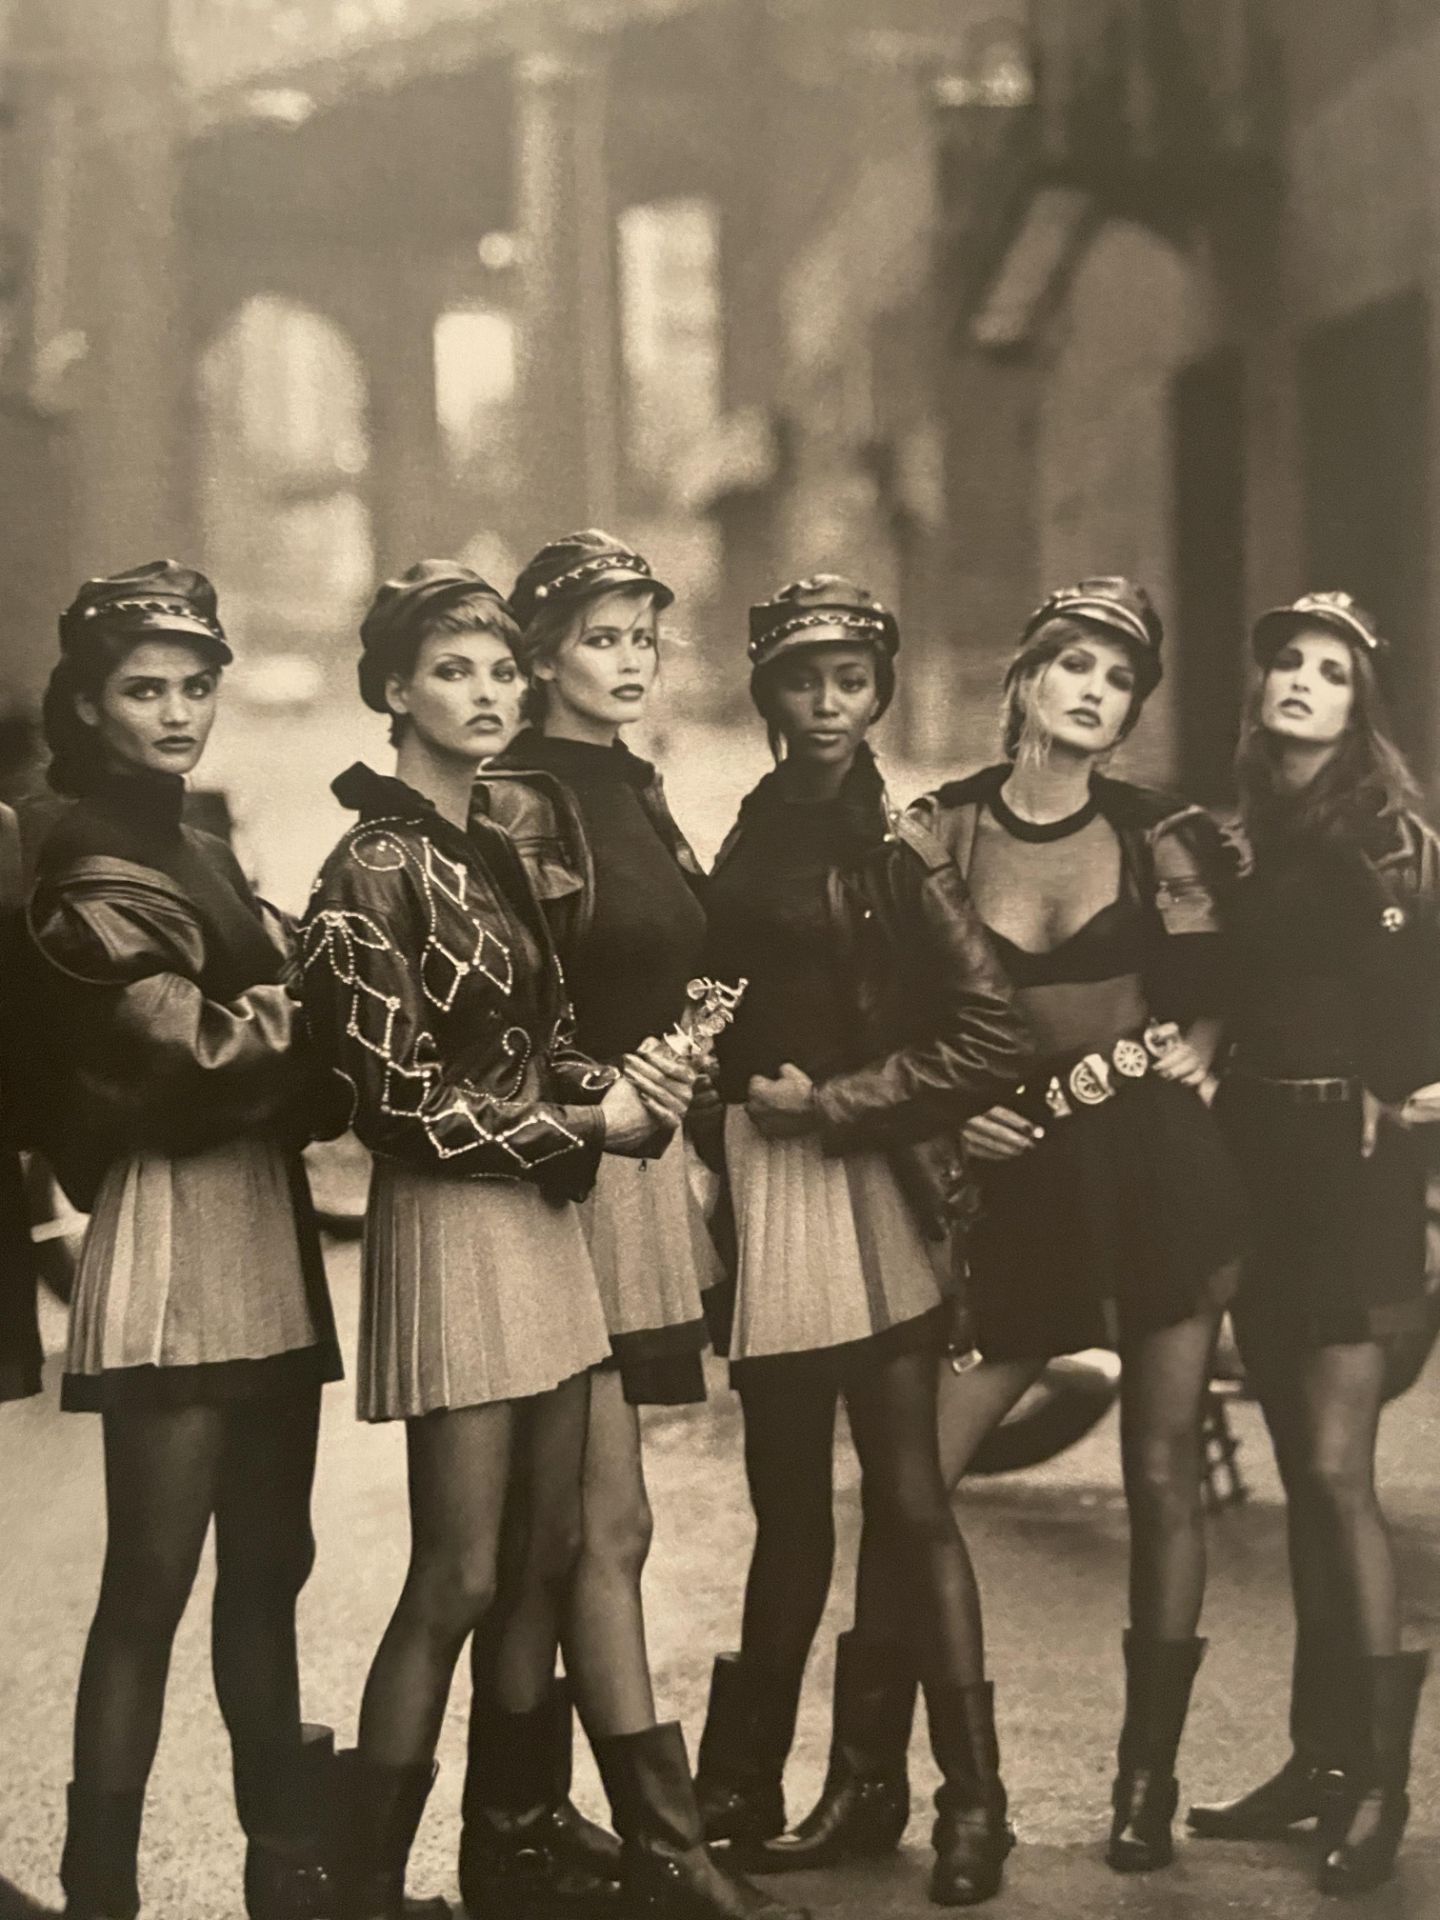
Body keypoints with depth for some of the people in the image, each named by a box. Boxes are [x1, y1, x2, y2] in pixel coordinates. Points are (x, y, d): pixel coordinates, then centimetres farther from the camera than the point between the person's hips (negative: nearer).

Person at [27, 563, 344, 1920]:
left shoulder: (195, 852, 20)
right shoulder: (94, 869, -8)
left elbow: (267, 1031, 12)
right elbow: (197, 1047, -17)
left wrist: (275, 1029, -7)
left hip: (265, 1223, 9)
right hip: (177, 1228, -9)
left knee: (265, 1563, 13)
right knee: (153, 1578, -7)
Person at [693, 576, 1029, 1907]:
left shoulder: (898, 846, -5)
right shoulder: (757, 837, 12)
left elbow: (989, 1035, -11)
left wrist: (836, 1103, -10)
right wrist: (742, 1097, -1)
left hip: (867, 1183, -5)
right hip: (764, 1181, 5)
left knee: (907, 1495, -5)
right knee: (789, 1500, 11)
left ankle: (973, 1798, -1)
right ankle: (744, 1786, 19)